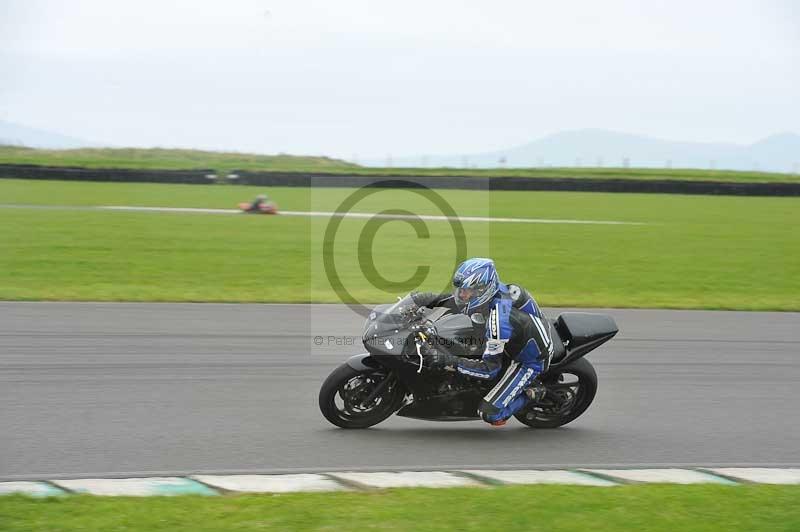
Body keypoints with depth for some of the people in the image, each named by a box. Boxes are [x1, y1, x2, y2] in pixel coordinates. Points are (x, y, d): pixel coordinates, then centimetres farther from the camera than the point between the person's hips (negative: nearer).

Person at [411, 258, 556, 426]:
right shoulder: (485, 291, -13)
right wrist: (412, 301, -14)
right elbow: (440, 299, 2)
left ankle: (531, 392, 5)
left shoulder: (498, 318, -37)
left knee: (489, 413, -17)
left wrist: (449, 362, -40)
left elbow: (491, 368, -34)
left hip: (529, 360, -9)